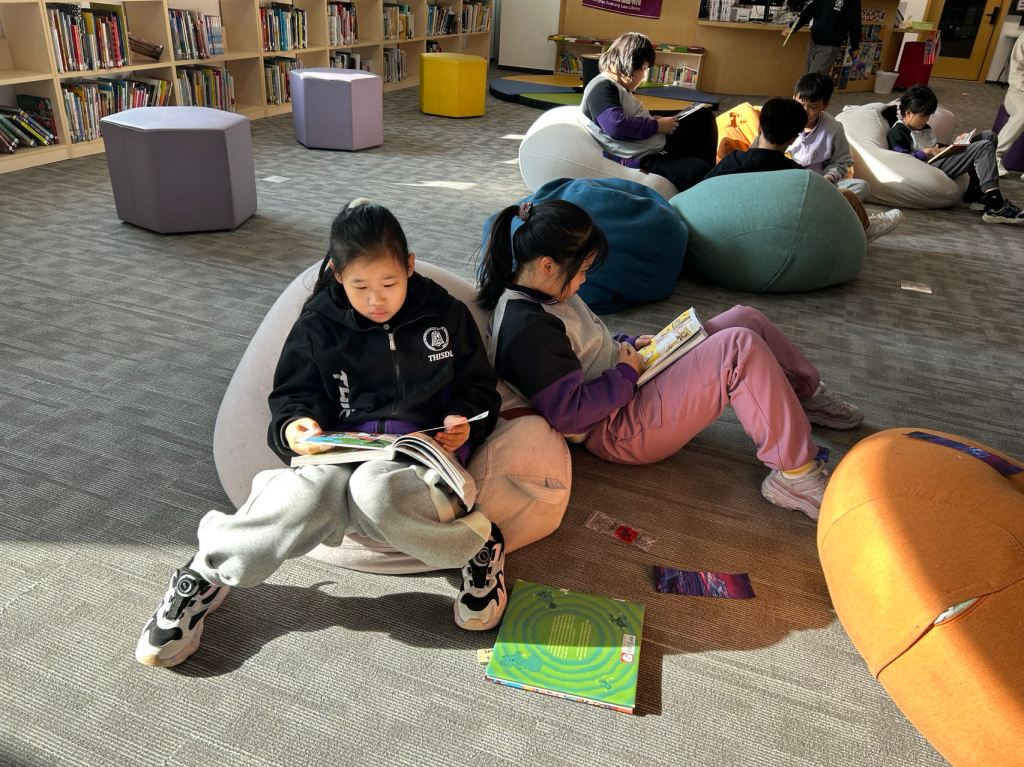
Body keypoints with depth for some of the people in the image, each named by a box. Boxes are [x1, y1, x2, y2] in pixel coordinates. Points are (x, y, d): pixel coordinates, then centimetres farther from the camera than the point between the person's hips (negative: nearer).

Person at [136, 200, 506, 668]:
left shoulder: (446, 316, 6)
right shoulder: (319, 325, 5)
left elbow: (478, 386, 14)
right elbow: (292, 395, 9)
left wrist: (463, 422, -8)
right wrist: (294, 426, -16)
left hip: (421, 453, -1)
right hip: (342, 451, 2)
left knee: (373, 490, -39)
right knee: (311, 491, -36)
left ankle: (478, 544, -16)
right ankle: (209, 573, -14)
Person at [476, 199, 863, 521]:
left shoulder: (543, 293, 5)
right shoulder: (528, 331, -27)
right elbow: (569, 414, -27)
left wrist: (627, 345, 6)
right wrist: (626, 373, -16)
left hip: (629, 386, 11)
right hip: (618, 430, -10)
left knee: (746, 319, 6)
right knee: (740, 347, -23)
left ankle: (808, 395, 28)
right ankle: (795, 474, -13)